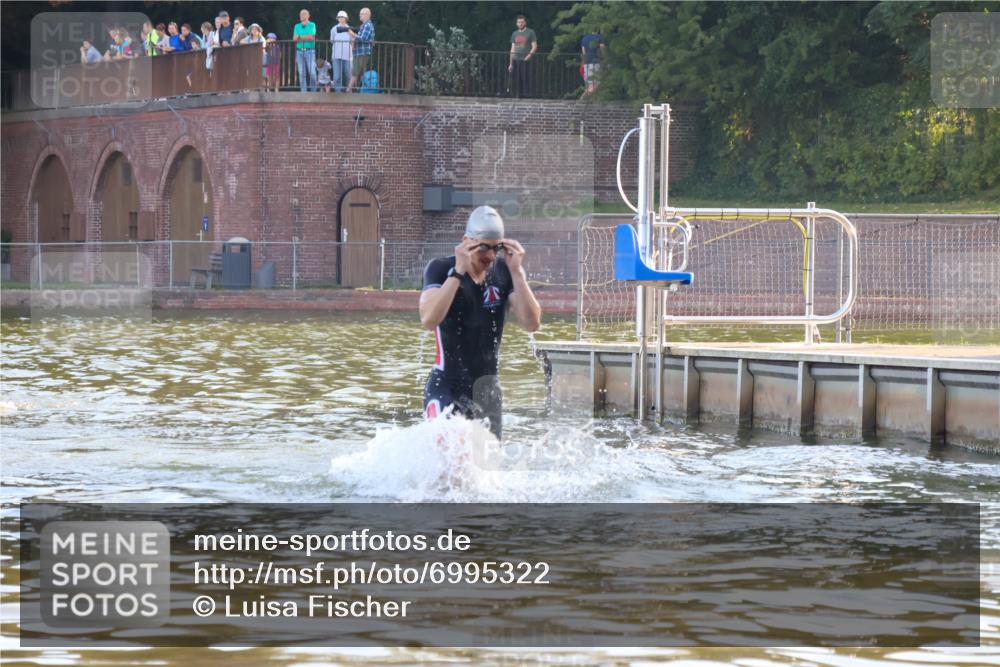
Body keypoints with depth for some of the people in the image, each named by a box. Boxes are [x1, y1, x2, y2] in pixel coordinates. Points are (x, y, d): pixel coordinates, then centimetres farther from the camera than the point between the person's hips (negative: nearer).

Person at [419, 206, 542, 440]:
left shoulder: (505, 273, 0)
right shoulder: (441, 269, -8)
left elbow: (532, 324, -10)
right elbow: (429, 319, -25)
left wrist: (516, 272, -18)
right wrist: (459, 271, -29)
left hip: (486, 388, 4)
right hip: (446, 387, -4)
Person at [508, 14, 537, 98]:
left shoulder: (530, 32, 5)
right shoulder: (514, 34, 19)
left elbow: (534, 46, 0)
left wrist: (530, 54, -18)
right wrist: (511, 63, 15)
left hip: (525, 60, -5)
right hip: (515, 60, 5)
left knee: (525, 78, -11)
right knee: (516, 80, 0)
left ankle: (527, 95, -11)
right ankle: (518, 95, 4)